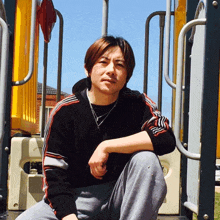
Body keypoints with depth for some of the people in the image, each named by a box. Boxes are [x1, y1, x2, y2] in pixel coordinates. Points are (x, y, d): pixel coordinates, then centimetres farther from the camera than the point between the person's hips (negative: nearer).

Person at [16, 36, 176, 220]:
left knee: (146, 158, -28)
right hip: (78, 199, 0)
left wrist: (107, 146, -25)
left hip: (121, 197, 1)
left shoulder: (138, 105, -6)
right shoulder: (64, 111, -7)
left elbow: (167, 139, -24)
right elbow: (54, 175, -8)